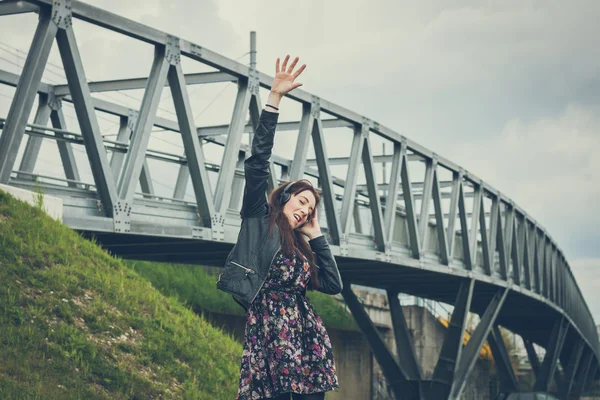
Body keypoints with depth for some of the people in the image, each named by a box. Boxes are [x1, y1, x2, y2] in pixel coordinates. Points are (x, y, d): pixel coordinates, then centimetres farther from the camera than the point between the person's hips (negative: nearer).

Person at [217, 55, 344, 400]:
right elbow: (258, 159, 1)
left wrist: (316, 236, 17)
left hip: (307, 336, 6)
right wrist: (275, 99, -3)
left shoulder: (302, 247, 22)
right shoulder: (259, 220, 8)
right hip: (268, 332, -6)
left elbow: (334, 285, 16)